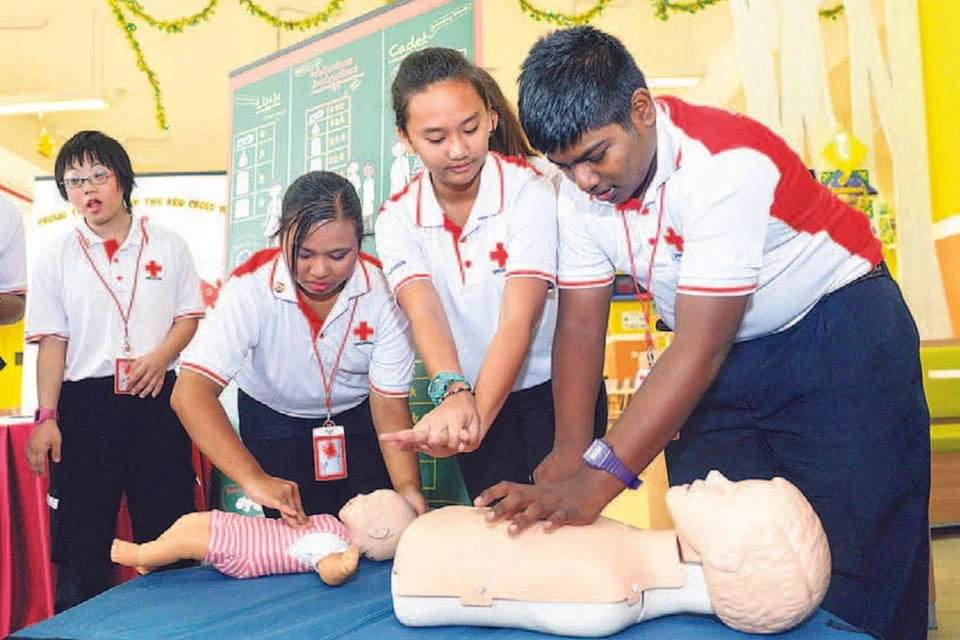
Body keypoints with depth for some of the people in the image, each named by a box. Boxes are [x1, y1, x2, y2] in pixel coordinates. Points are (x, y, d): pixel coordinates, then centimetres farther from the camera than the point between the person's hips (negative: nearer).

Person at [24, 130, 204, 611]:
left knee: (167, 531, 4)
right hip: (84, 404, 1)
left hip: (156, 397, 0)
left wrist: (161, 356, -13)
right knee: (80, 534, 5)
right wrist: (46, 417, -4)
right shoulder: (56, 257, 7)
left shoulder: (167, 246, 6)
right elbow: (52, 341, 3)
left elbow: (189, 317, 6)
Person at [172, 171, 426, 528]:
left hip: (358, 416, 1)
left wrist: (407, 486, -36)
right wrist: (253, 478, -49)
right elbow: (191, 393, -37)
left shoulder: (381, 290, -25)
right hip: (273, 417, 0)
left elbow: (389, 402, -20)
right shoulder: (250, 287, -29)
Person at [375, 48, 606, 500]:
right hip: (474, 398, 3)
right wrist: (452, 394, -45)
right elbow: (424, 313, -25)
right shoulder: (397, 218, -9)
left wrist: (477, 416, -41)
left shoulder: (528, 191, -19)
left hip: (555, 391, -3)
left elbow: (519, 320, -27)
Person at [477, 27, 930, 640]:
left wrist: (595, 482, -37)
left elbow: (699, 349, -33)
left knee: (857, 568, -5)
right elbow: (581, 324, -7)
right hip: (724, 355, 6)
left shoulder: (727, 164, -30)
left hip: (837, 333, -5)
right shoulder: (581, 191, -10)